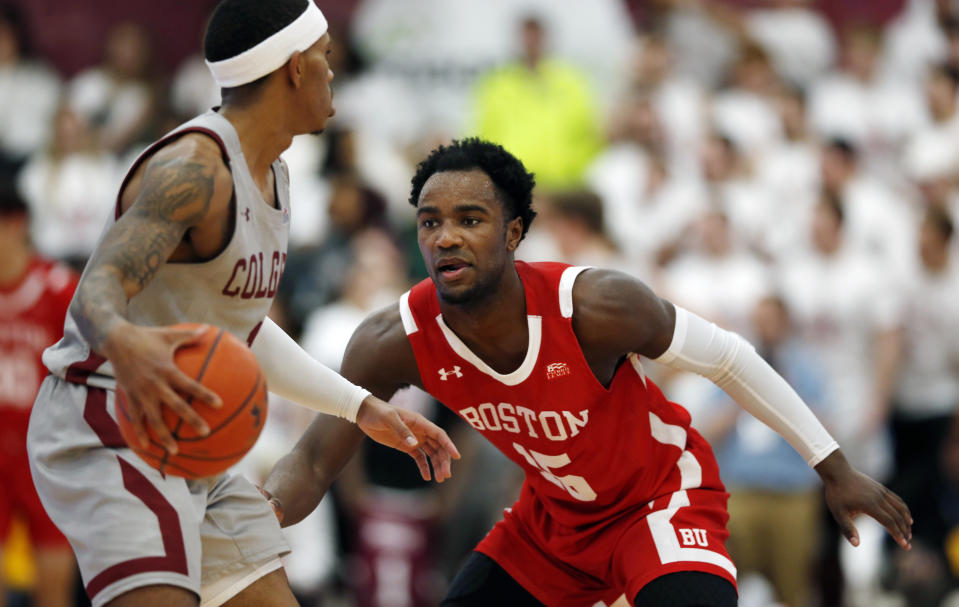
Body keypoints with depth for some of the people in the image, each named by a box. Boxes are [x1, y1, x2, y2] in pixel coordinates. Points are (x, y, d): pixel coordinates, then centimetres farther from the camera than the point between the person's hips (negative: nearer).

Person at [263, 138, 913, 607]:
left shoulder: (596, 306, -33)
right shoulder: (396, 343, -24)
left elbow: (726, 357, -18)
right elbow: (315, 460, -17)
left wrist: (833, 466, -10)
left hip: (663, 495, -5)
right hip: (552, 516, 5)